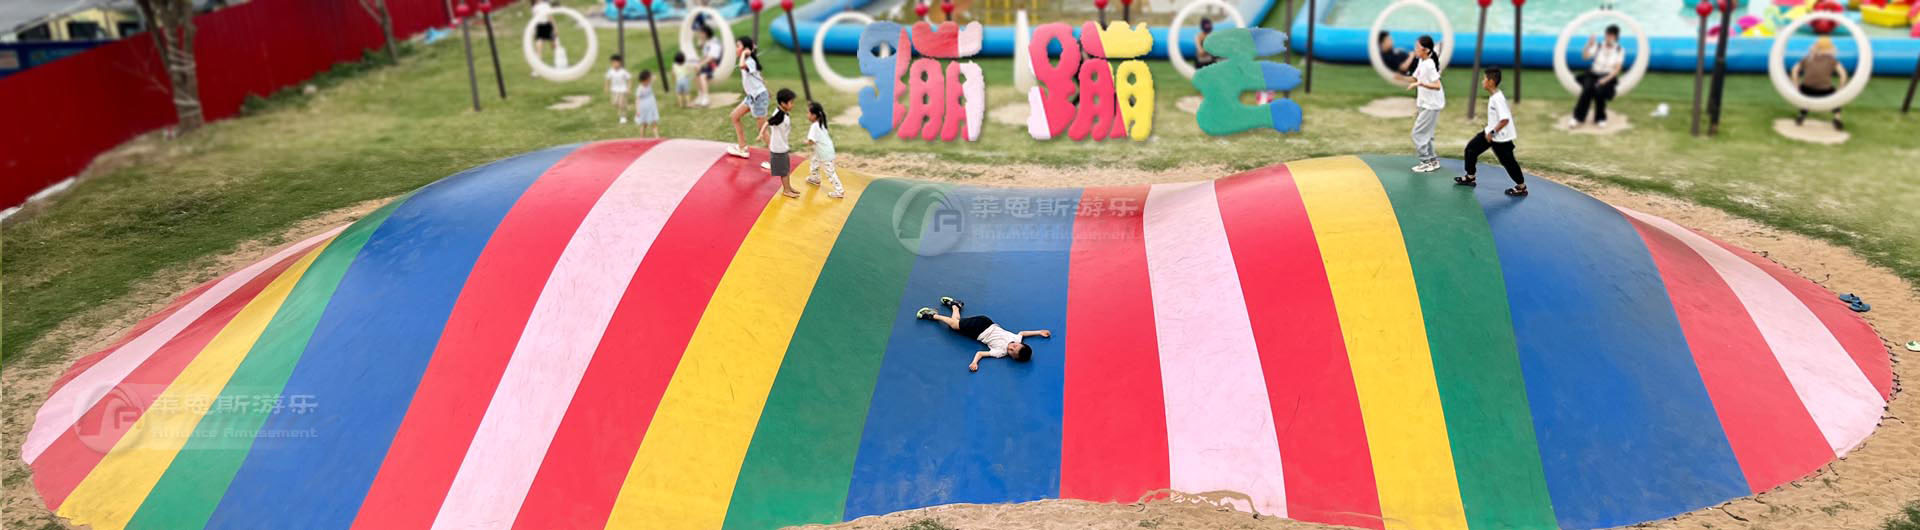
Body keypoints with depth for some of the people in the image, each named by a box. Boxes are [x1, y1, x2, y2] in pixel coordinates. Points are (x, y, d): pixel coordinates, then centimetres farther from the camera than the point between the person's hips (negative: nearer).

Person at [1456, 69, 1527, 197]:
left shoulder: (1498, 98, -26)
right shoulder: (1493, 96, 3)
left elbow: (1505, 119, -31)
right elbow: (1508, 111, 17)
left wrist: (1492, 132, -25)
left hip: (1501, 137, -10)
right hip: (1490, 131, 10)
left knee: (1507, 161, 1)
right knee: (1471, 148, 11)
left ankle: (1521, 187, 15)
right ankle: (1470, 177, 23)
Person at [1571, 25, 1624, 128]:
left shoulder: (1620, 50, -1)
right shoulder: (1598, 46, 1)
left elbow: (1617, 69, -7)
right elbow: (1585, 56, -12)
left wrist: (1606, 79, -22)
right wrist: (1589, 45, -28)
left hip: (1608, 77, -1)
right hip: (1593, 74, 1)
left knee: (1599, 90, -34)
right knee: (1587, 89, -33)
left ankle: (1600, 119, -16)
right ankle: (1579, 118, -26)